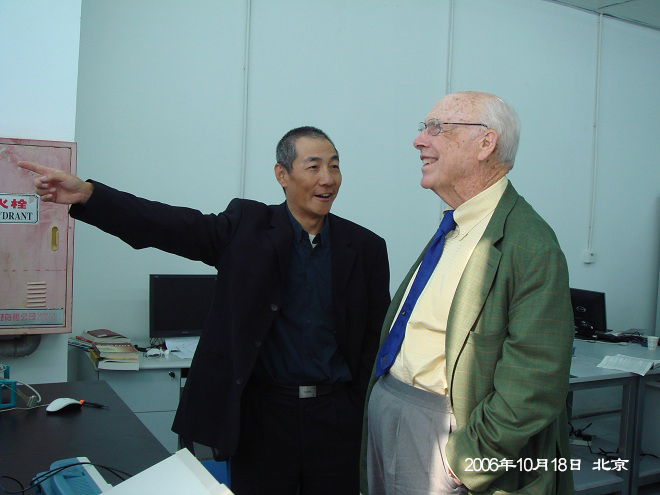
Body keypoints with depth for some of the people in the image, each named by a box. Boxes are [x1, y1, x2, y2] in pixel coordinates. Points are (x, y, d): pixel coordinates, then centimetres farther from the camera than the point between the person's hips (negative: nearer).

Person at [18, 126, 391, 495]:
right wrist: (85, 194, -24)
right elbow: (169, 225, -12)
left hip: (336, 419, 2)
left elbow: (378, 339, 4)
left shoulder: (366, 248, 2)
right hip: (262, 413, -1)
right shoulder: (247, 226, -1)